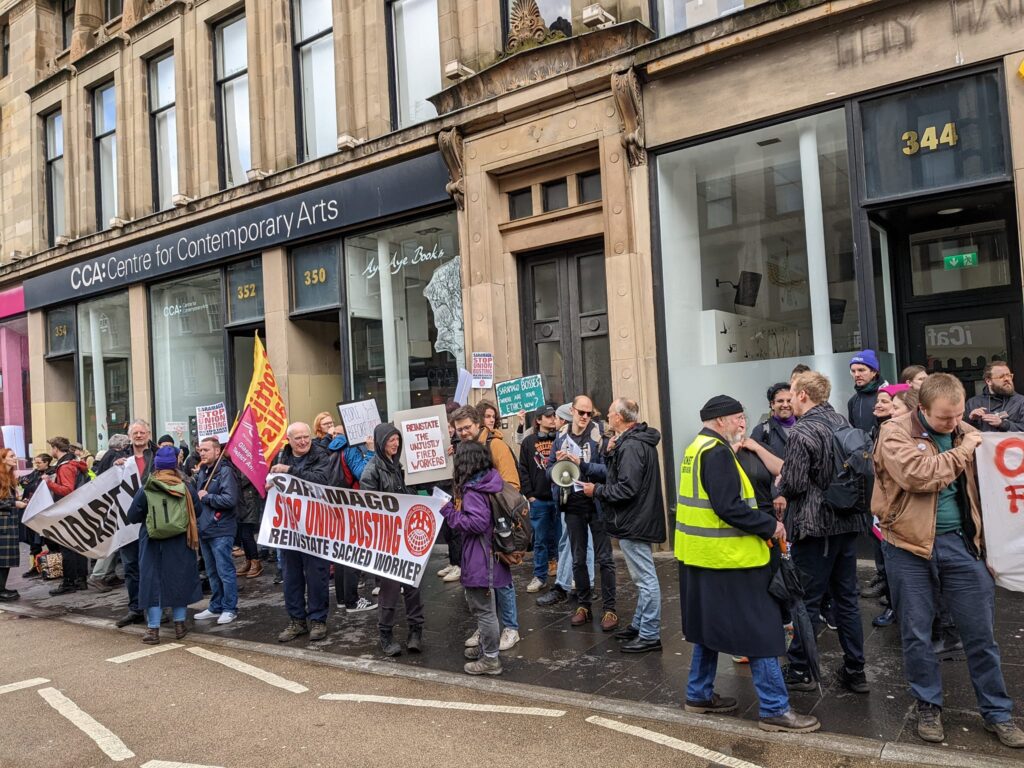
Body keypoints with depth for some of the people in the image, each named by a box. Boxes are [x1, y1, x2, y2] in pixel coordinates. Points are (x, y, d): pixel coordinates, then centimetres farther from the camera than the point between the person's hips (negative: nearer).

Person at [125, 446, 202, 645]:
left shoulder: (146, 490, -9)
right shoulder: (186, 488, -6)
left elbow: (132, 517, -4)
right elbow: (197, 512, 1)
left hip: (153, 544, -1)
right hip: (180, 544, 1)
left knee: (153, 582, 6)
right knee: (179, 579, 13)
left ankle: (153, 629, 7)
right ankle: (179, 624, 19)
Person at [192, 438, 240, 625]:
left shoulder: (225, 471, -12)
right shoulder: (201, 472, 13)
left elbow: (230, 499, -22)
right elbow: (193, 493, 22)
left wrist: (206, 497, -13)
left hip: (221, 530, -8)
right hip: (204, 529, 8)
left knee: (225, 571, -2)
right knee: (212, 572, 16)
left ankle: (230, 608, 7)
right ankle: (216, 607, 26)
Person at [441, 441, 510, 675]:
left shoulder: (473, 491, -21)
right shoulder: (486, 482, 6)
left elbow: (478, 523, -27)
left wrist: (449, 511, -18)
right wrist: (456, 505, 6)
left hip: (480, 559, -10)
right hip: (484, 556, 10)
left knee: (483, 609, 1)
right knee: (481, 606, 23)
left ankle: (491, 659, 11)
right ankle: (485, 646, 37)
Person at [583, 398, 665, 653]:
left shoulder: (631, 446, -21)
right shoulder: (638, 440, 13)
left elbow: (626, 488, -26)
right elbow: (617, 475, 14)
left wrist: (597, 491, -14)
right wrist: (610, 453, 0)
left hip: (634, 523, -11)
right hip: (639, 520, 11)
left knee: (645, 578, -2)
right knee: (644, 577, 19)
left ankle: (649, 635, 6)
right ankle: (640, 625, 31)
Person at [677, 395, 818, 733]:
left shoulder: (697, 448, 13)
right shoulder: (717, 452, -18)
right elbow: (729, 507, -25)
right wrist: (770, 525, -14)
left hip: (701, 554, 10)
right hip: (727, 556, -10)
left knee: (710, 626, 19)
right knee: (760, 631, -1)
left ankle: (699, 694, 28)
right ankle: (774, 709, 7)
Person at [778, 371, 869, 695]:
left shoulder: (801, 432, -17)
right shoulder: (844, 423, 7)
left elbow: (794, 483, -19)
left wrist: (780, 484, 2)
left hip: (814, 525, -7)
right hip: (847, 522, 7)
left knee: (808, 601, 3)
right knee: (847, 598, 14)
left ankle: (799, 671, 14)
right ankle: (855, 671, 21)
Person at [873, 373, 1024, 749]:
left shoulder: (967, 433, 6)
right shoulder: (895, 433, -10)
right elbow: (918, 476, -27)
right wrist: (961, 452, -14)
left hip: (960, 541, 4)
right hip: (910, 545, -3)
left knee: (980, 633, 10)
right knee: (916, 633, 8)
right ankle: (928, 706, 26)